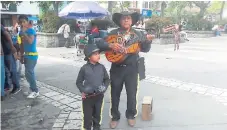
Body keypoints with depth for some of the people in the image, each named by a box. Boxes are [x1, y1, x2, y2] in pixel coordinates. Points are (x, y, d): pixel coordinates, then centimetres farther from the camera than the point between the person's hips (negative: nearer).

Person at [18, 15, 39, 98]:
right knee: (30, 73, 13)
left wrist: (24, 32, -24)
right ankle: (33, 89, 26)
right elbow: (22, 45, 15)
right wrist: (21, 56, 16)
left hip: (32, 55, -8)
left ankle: (35, 91, -2)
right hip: (26, 55, 8)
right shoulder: (21, 32, 9)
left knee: (28, 73, -12)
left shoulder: (31, 31, -13)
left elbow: (30, 41, -28)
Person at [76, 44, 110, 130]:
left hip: (99, 95, 3)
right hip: (87, 96, -2)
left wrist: (105, 87, -5)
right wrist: (82, 91, -11)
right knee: (87, 115, 7)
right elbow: (78, 82, 0)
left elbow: (107, 79, 9)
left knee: (97, 114, 17)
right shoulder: (84, 68, -9)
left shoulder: (101, 67, -1)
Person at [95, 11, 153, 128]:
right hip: (117, 68, 0)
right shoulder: (113, 33, -1)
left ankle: (131, 115, 31)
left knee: (132, 93, 8)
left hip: (132, 68, 1)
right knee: (115, 93, 9)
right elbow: (99, 43, -7)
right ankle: (115, 116, 28)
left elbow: (144, 49, 3)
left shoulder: (137, 34, 4)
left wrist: (148, 41, -17)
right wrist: (110, 45, -24)